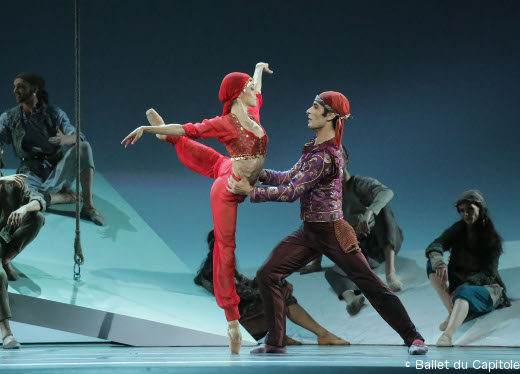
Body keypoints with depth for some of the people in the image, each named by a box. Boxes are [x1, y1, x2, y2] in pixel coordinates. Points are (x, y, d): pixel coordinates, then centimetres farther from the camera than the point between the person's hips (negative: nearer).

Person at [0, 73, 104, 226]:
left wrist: (66, 139, -32)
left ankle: (88, 206, -24)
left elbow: (77, 136, -8)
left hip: (57, 170, 0)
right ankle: (67, 196, -12)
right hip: (32, 173, 0)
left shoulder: (54, 113, 7)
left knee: (84, 147, -28)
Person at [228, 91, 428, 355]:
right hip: (309, 233, 9)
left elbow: (292, 191, -21)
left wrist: (251, 192, -16)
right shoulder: (315, 148, 8)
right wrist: (259, 173, 0)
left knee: (371, 285, -2)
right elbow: (290, 177, 12)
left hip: (330, 233, -9)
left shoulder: (325, 157, -21)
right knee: (267, 275, 0)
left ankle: (413, 337, 8)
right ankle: (275, 341, 6)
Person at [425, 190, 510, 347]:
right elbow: (433, 247, -12)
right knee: (432, 264, -17)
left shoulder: (492, 238, -7)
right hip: (460, 283, 5)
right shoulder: (458, 230, 4)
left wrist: (465, 285, -30)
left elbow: (488, 274, -14)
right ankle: (452, 312, -29)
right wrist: (439, 262, -35)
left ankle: (447, 335, -66)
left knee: (464, 292, -40)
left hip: (486, 288, -5)